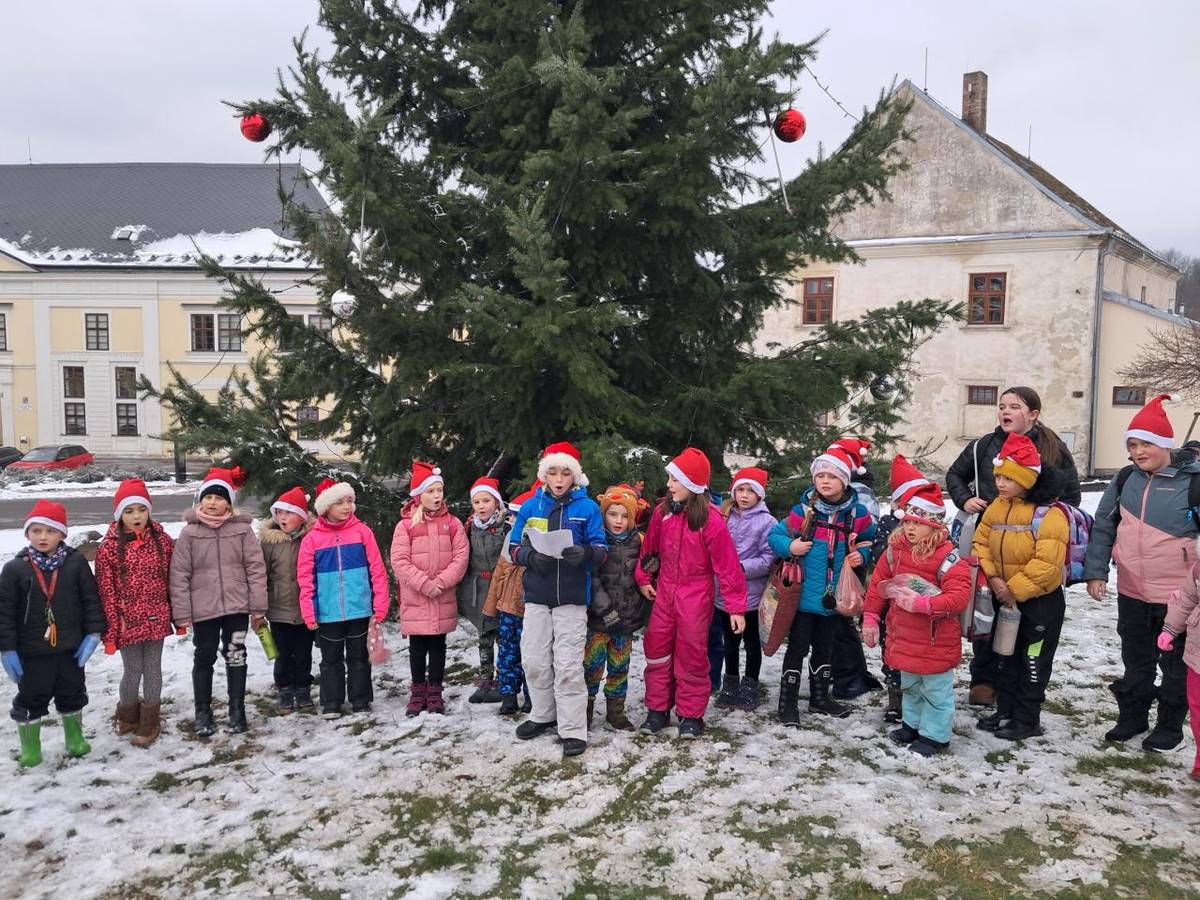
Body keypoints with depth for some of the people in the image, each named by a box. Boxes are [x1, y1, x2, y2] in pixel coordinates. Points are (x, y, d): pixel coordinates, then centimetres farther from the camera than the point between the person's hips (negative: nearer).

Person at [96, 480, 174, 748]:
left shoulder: (162, 541, 0)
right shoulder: (109, 548, -7)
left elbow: (172, 581, 5)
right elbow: (106, 592, -6)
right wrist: (111, 630, -8)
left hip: (156, 620, 2)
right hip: (128, 622, -2)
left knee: (153, 669, 9)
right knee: (132, 670, 8)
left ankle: (150, 721, 23)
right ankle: (128, 715, 32)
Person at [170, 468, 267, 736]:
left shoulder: (242, 530, -3)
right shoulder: (189, 533, -3)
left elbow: (256, 568, -2)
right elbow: (179, 575, -2)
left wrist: (258, 607, -5)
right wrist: (181, 614, -5)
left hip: (237, 606, 0)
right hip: (203, 609, 0)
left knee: (236, 658, 9)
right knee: (204, 659, 11)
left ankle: (237, 711, 21)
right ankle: (203, 713, 25)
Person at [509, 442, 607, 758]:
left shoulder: (587, 507, 0)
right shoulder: (530, 506, 6)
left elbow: (601, 550, 0)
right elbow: (515, 547, 7)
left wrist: (585, 552, -23)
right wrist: (531, 556, -15)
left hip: (572, 598, -3)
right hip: (536, 595, 3)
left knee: (568, 665, -4)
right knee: (535, 660, 10)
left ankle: (573, 729, 5)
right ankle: (543, 715, 30)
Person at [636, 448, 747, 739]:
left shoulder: (710, 519, -17)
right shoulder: (663, 512, -3)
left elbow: (727, 565, -14)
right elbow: (649, 547, 14)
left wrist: (736, 607, -12)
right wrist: (643, 578, 13)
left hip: (696, 597, -4)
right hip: (664, 593, 5)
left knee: (692, 654, 4)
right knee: (657, 650, 8)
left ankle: (691, 715, 19)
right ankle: (658, 709, 22)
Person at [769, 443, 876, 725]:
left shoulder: (857, 513, -4)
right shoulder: (803, 511, -11)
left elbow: (870, 541, 15)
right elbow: (775, 535, -2)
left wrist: (862, 555, -5)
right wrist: (790, 547, -21)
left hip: (834, 596, 3)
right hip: (804, 594, -3)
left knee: (824, 648, 19)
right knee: (798, 647, 2)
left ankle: (820, 697, 35)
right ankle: (788, 702, 13)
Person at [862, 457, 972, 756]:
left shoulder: (947, 557, -21)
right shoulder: (895, 550, -2)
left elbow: (959, 596, -27)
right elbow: (878, 583, 6)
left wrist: (922, 603, -33)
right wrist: (870, 618, 4)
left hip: (936, 641, -6)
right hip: (904, 639, 7)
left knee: (936, 691, 10)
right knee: (910, 687, 25)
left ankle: (934, 735, 26)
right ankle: (912, 724, 44)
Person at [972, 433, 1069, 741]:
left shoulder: (1049, 513, -22)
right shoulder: (996, 508, 0)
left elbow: (1047, 564, -27)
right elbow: (980, 543, 3)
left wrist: (1014, 589, -23)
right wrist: (992, 577, -12)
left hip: (1041, 601, -7)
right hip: (1006, 598, 7)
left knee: (1033, 660, 7)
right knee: (1006, 655, 18)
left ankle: (1027, 720, 20)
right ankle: (1005, 711, 32)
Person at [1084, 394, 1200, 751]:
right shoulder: (1125, 479, 1)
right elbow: (1103, 526, 6)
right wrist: (1096, 571, 2)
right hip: (1131, 592, 4)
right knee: (1135, 660, 18)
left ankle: (1170, 725, 28)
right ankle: (1132, 716, 34)